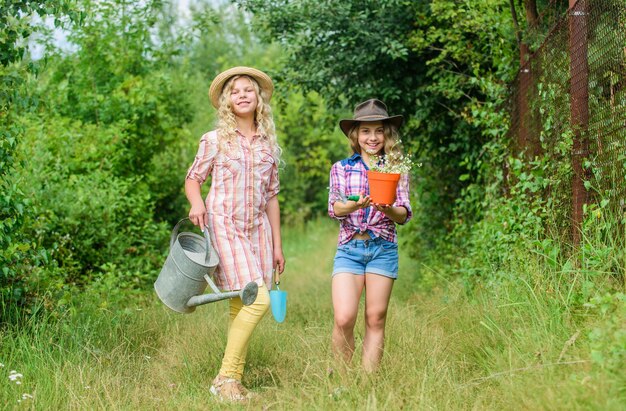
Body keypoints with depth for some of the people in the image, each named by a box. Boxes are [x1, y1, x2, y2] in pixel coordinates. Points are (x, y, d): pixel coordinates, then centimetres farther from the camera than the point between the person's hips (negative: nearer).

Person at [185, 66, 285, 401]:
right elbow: (192, 178, 8)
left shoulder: (268, 144, 12)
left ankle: (235, 378, 12)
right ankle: (225, 378, -8)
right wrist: (197, 203, -16)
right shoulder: (215, 140, 1)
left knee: (241, 307, 4)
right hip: (224, 226, -5)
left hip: (258, 228, 5)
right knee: (257, 300, -18)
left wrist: (277, 245, 15)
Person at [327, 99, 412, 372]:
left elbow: (403, 215, 0)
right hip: (349, 248, -1)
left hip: (383, 249, 1)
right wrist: (357, 204, -25)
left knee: (376, 319, 2)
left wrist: (387, 208, -23)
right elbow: (334, 209, -4)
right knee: (344, 318, -12)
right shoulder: (341, 168, 8)